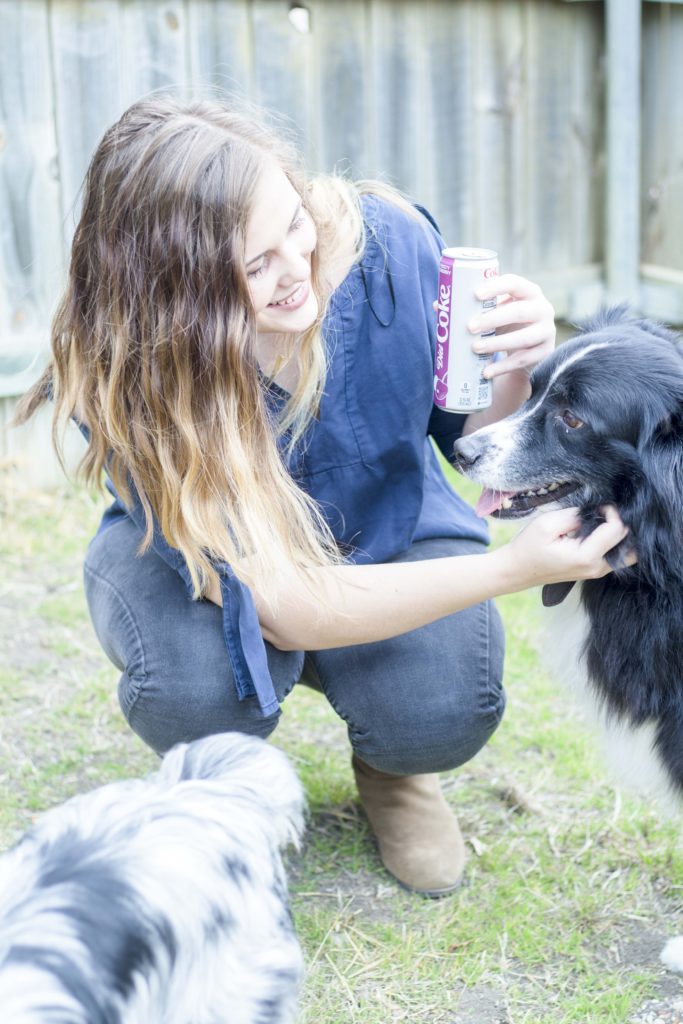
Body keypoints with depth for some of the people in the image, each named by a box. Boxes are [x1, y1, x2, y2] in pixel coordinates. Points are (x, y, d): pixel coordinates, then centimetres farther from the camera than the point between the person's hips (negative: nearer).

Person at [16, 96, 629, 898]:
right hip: (195, 555, -1)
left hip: (388, 532, 2)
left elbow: (467, 434, -9)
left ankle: (387, 761, 13)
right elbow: (284, 608, -36)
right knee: (195, 691, -34)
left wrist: (512, 371, -33)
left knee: (444, 708, -27)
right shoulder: (127, 378, -33)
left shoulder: (385, 240, -26)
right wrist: (512, 570, -44)